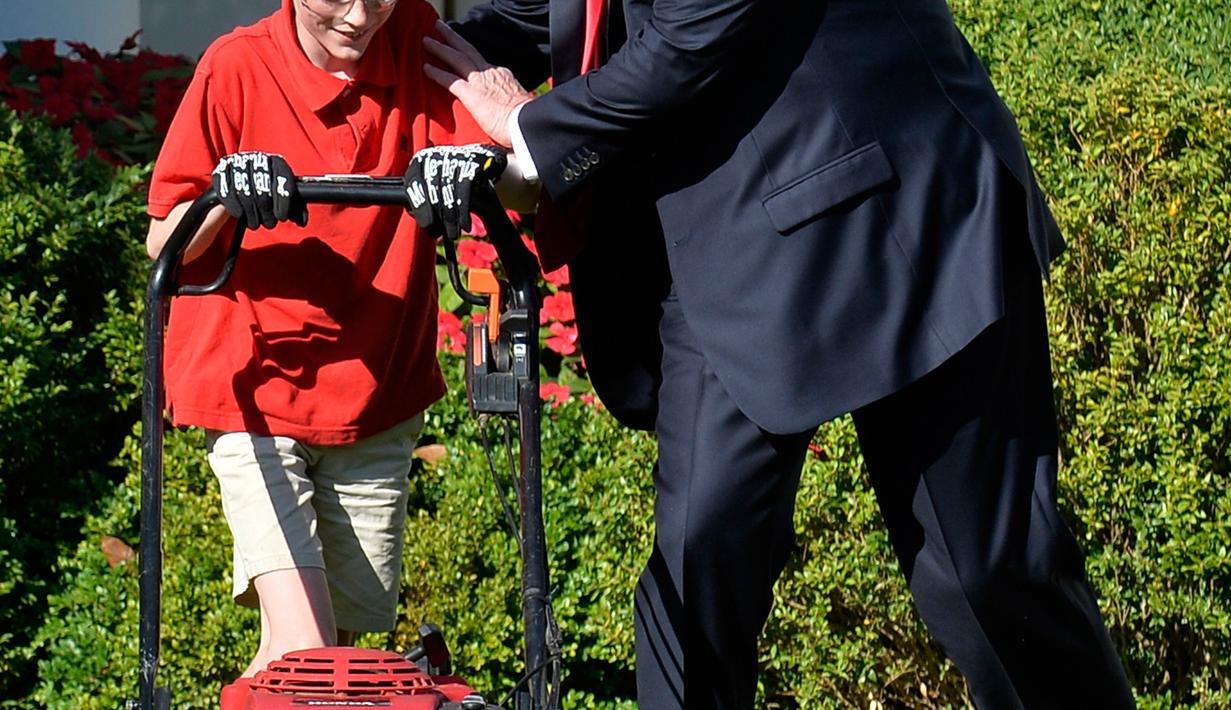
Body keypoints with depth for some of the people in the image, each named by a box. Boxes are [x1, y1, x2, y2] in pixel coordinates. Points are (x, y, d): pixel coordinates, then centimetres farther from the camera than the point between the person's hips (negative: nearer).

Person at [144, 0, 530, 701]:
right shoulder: (239, 69, -8)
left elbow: (523, 184, -11)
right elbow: (164, 246, -4)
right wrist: (223, 202, -25)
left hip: (378, 396, 3)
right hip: (256, 387, -3)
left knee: (342, 641, 8)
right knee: (302, 646, -18)